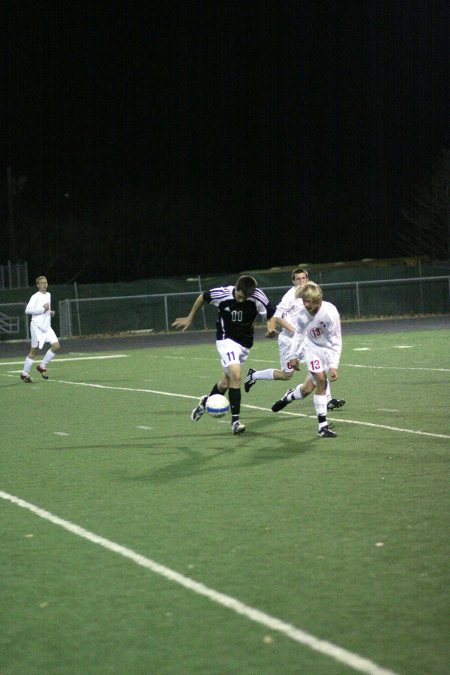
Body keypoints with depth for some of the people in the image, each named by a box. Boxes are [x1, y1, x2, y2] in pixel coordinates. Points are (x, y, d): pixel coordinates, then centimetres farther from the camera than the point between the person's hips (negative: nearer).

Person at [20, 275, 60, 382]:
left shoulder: (48, 295, 14)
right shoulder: (35, 297, -9)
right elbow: (27, 310, -18)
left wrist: (50, 312, 9)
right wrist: (42, 309, -20)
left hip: (47, 326, 7)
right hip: (37, 326, -7)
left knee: (56, 345, -8)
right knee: (34, 350, -3)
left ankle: (42, 366, 7)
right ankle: (25, 373, 11)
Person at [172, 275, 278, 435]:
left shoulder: (258, 297, -20)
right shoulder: (223, 293, -20)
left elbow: (271, 314, -10)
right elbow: (203, 296, -2)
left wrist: (271, 329, -31)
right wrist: (189, 318, 8)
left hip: (245, 343, 3)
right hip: (227, 339, -3)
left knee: (225, 382, 11)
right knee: (236, 375, -23)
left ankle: (206, 402, 42)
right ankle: (235, 420, -16)